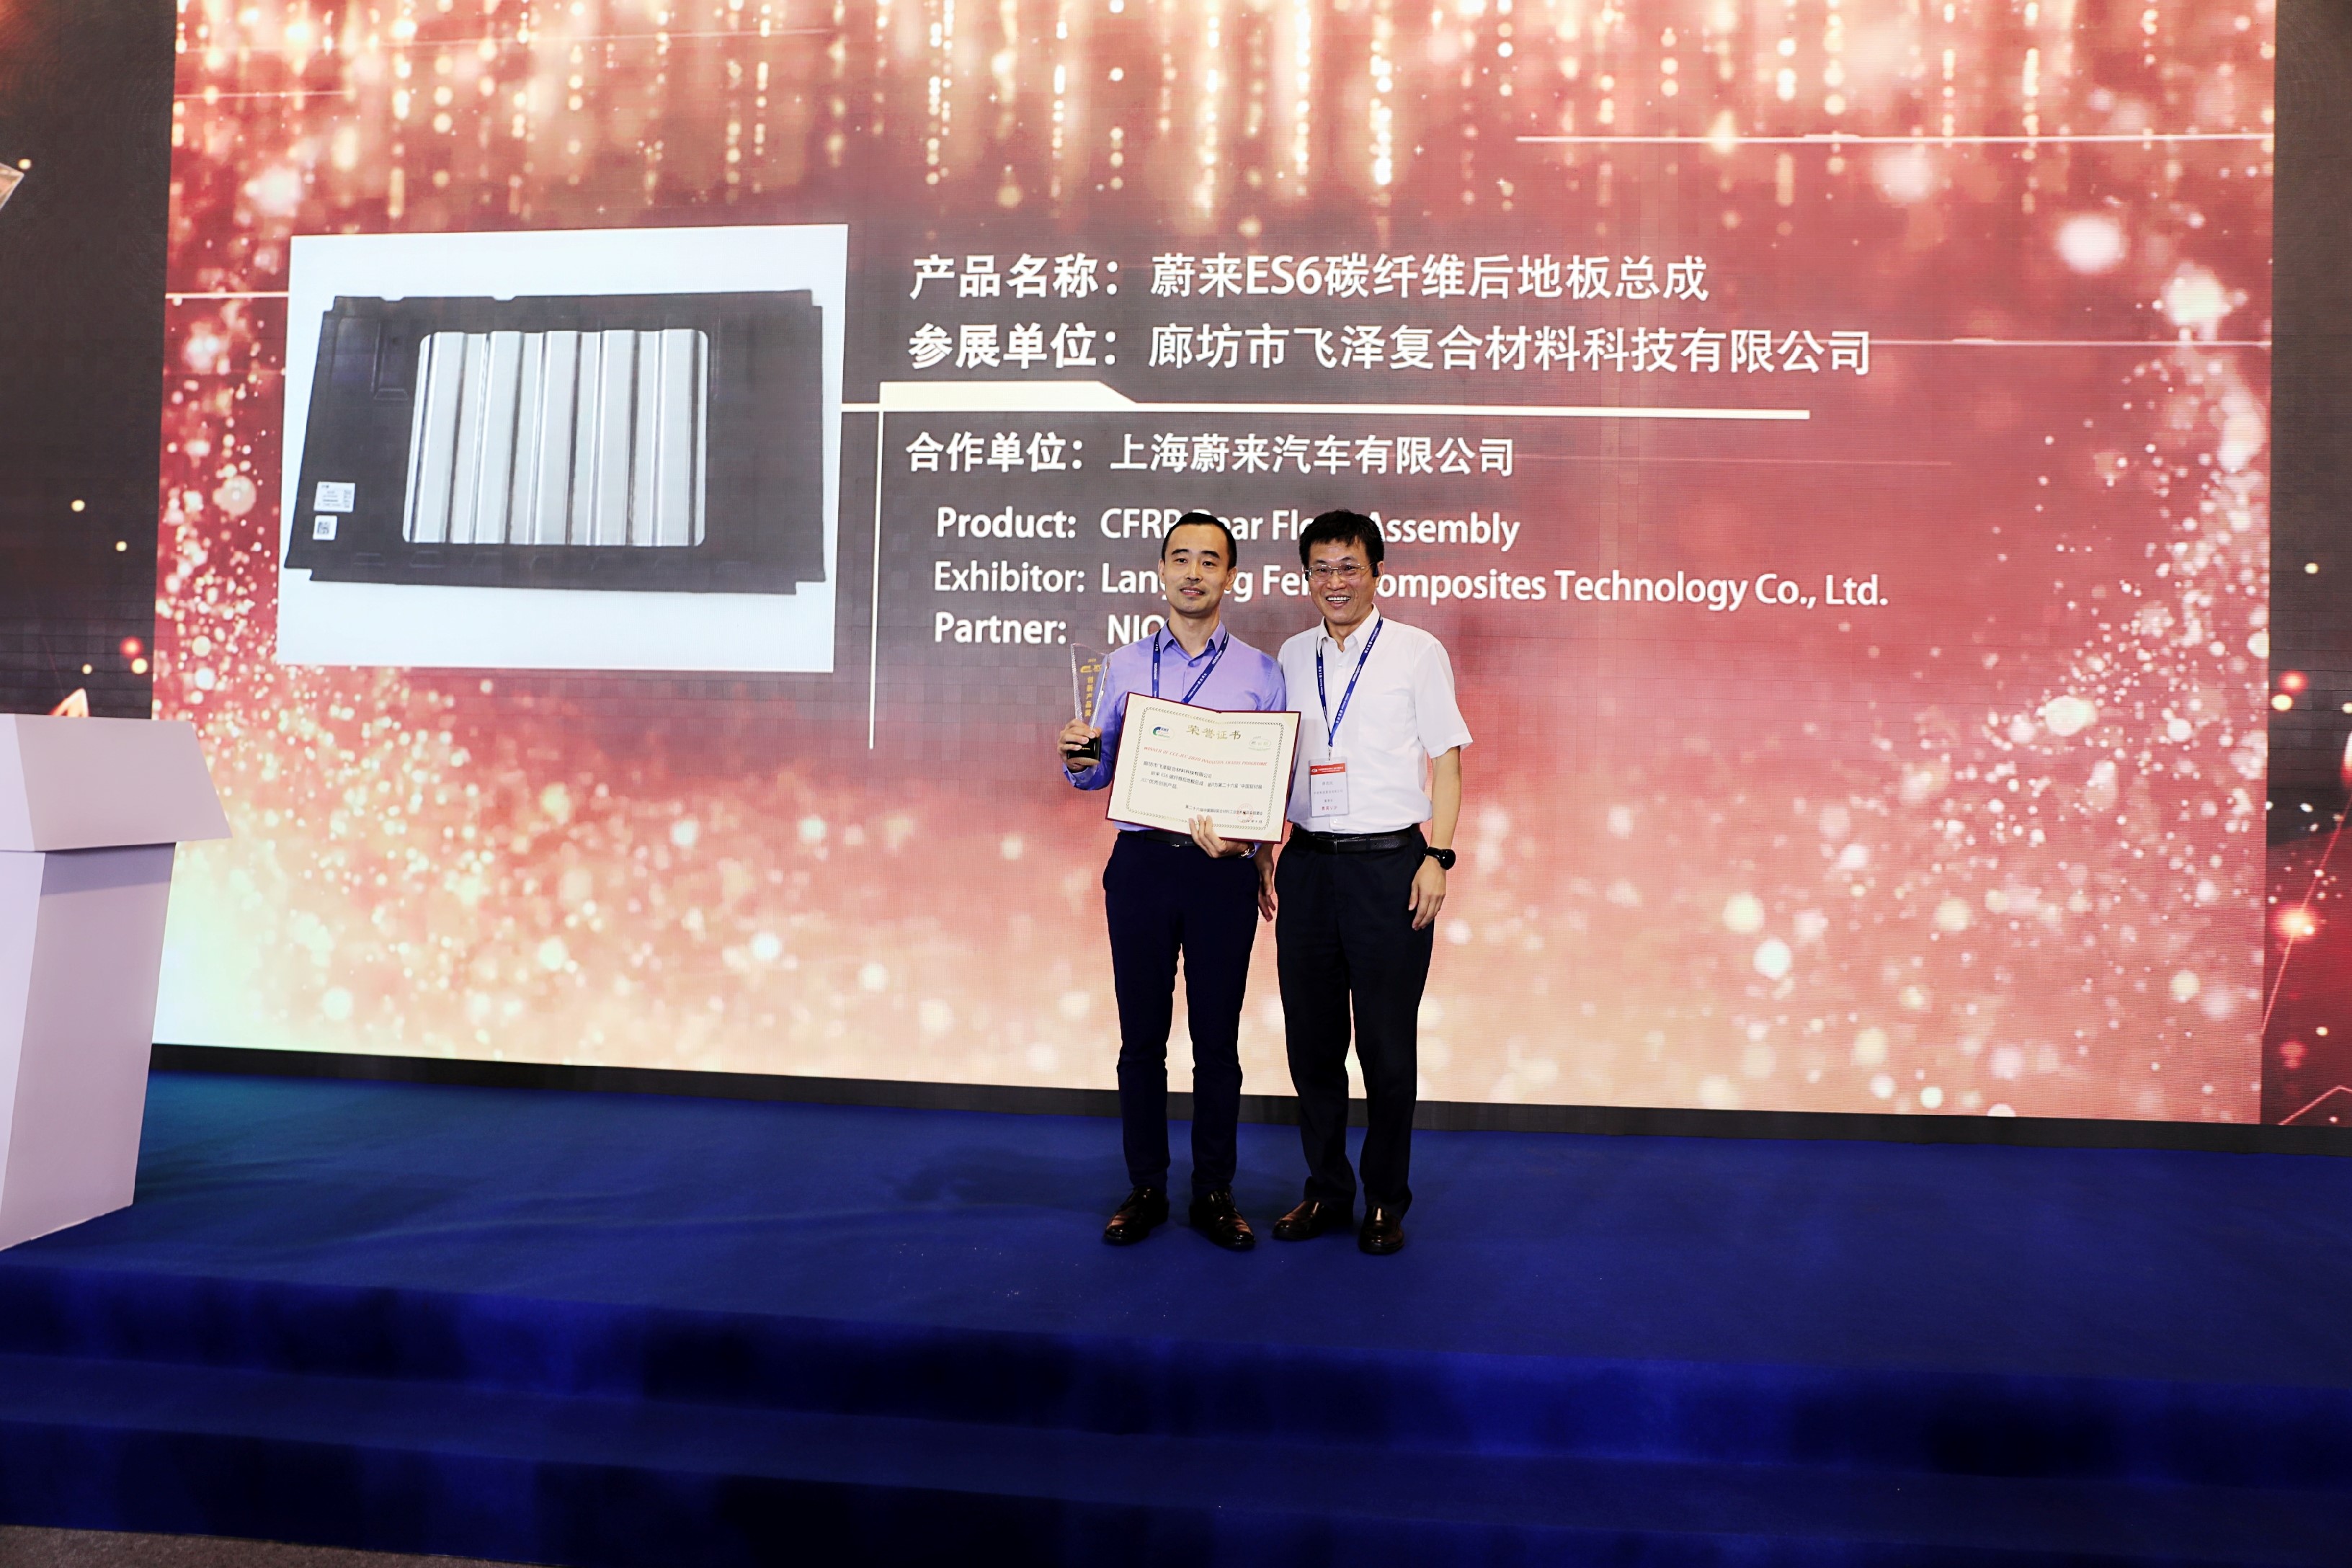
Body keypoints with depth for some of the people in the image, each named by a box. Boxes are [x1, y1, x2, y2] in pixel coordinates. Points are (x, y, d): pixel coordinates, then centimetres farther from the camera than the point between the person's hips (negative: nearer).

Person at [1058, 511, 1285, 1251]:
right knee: (1141, 1036, 6)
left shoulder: (1261, 673, 4)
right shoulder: (1123, 667, 10)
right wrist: (1079, 758, -11)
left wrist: (1242, 837, -18)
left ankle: (1214, 1194, 18)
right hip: (1141, 862, 1)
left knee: (1217, 1039, 5)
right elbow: (1100, 774, 12)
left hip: (1224, 868, -1)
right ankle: (1145, 1189, 19)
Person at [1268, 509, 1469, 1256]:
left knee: (1387, 1045, 3)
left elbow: (1445, 760, 0)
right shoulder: (1292, 657, 12)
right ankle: (1327, 1191, 24)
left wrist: (1437, 856, -9)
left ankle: (1386, 1202, 18)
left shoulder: (1417, 652, 1)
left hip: (1388, 860, -4)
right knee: (1311, 1040, 9)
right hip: (1307, 860, 4)